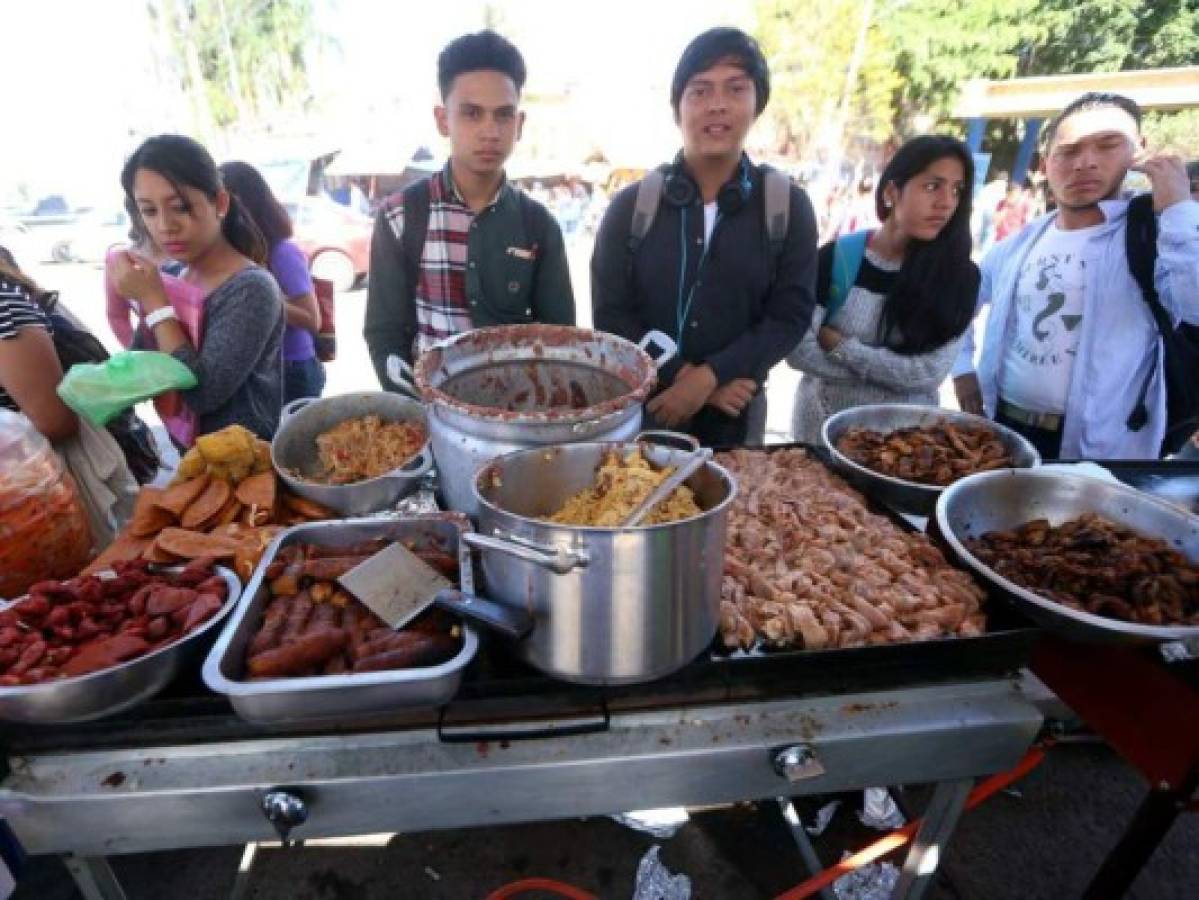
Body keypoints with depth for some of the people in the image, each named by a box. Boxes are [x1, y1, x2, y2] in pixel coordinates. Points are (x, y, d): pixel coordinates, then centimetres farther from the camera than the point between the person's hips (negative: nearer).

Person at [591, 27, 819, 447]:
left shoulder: (789, 206, -2)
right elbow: (609, 314, -5)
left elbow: (791, 315, -6)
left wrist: (709, 377, -18)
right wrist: (680, 375, -16)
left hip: (736, 411, 1)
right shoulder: (630, 205, -3)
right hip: (642, 405, 0)